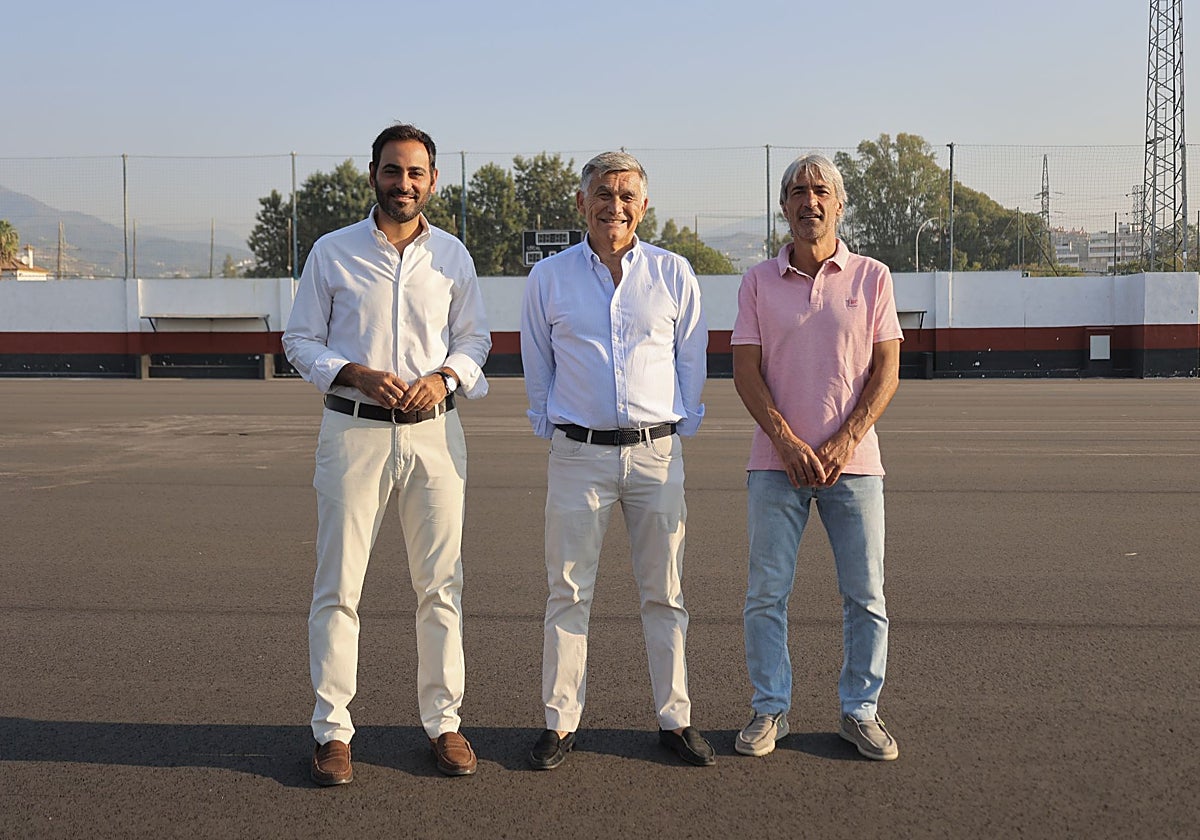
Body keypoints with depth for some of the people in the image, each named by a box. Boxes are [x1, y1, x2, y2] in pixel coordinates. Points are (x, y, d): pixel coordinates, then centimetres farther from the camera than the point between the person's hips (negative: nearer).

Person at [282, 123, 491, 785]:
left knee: (440, 584, 6)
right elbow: (300, 339, 5)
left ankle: (442, 720, 18)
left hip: (434, 432, 2)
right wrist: (356, 375, -13)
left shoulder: (452, 255, 8)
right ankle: (332, 729, 11)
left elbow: (475, 337, 14)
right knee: (338, 586, 0)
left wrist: (445, 378, -7)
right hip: (353, 430, -2)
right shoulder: (332, 252, 3)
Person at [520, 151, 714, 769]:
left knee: (663, 593, 7)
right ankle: (561, 722, 13)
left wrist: (681, 426, 11)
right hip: (578, 454, 0)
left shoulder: (673, 274, 5)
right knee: (568, 592, 3)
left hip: (657, 452, 1)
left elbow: (692, 359, 12)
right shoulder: (548, 278, 5)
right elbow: (537, 366, 14)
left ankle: (674, 718, 17)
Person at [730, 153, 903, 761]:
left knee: (865, 596, 4)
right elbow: (745, 372, 1)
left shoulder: (871, 278, 5)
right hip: (776, 461, 0)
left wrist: (845, 440, -10)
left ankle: (860, 711, 18)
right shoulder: (759, 281, 6)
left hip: (853, 460, 0)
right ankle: (769, 710, 15)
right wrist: (787, 442, -11)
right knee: (766, 593, 2)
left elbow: (887, 371, 2)